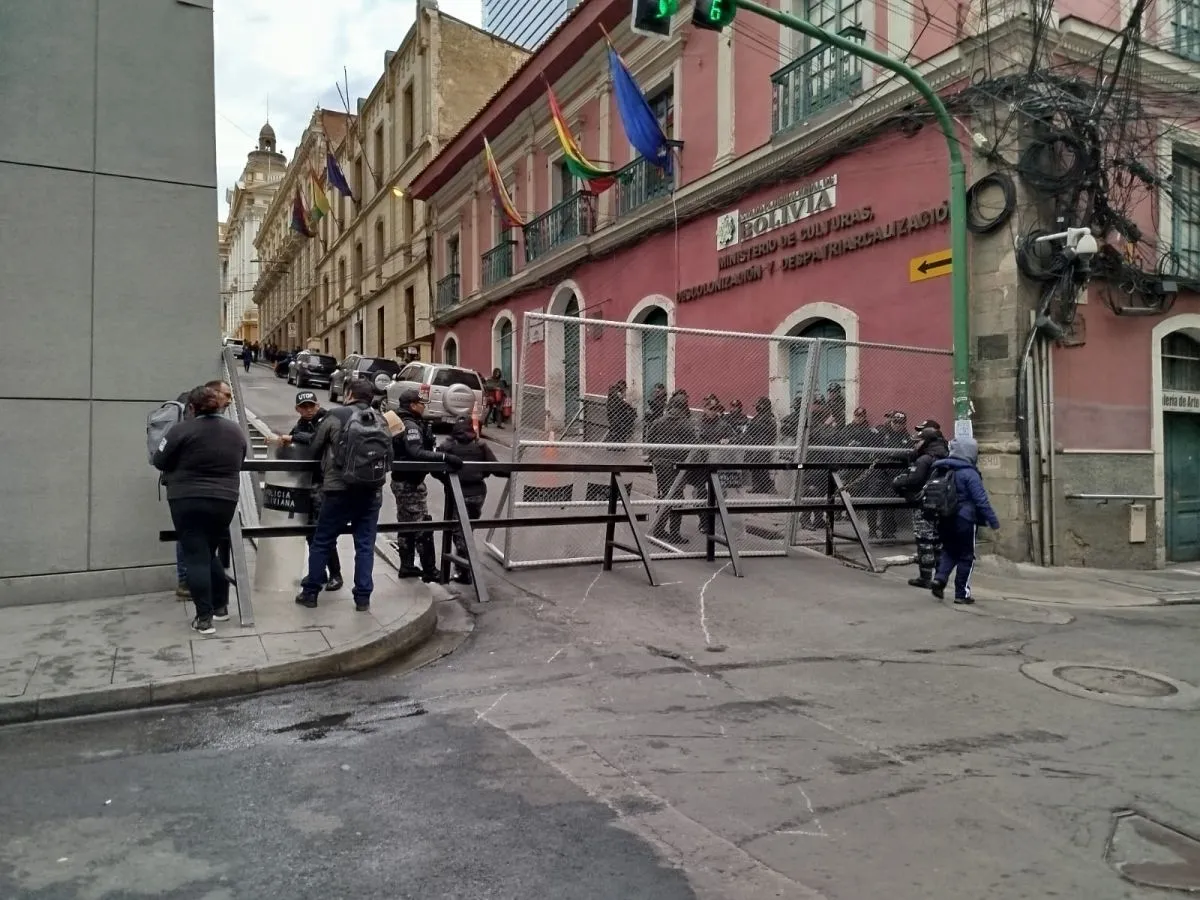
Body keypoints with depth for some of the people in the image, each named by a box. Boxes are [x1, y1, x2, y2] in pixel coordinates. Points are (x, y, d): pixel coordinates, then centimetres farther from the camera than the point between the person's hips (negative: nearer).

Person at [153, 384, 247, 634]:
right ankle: (221, 607, 22)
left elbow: (160, 462, -2)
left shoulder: (183, 429, -9)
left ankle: (204, 618, -2)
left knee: (196, 557, 0)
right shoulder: (236, 430, 6)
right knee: (210, 553, 20)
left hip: (188, 501, -4)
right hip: (225, 501, 5)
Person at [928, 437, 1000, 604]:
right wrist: (992, 520, -9)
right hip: (964, 520, -6)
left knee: (949, 551, 20)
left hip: (943, 520, 6)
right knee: (966, 556, 6)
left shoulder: (939, 471, 7)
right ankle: (962, 593, 10)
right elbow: (981, 500, -16)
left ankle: (939, 578, -2)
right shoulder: (969, 473, -14)